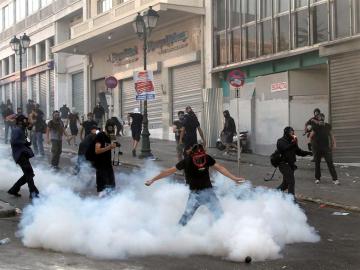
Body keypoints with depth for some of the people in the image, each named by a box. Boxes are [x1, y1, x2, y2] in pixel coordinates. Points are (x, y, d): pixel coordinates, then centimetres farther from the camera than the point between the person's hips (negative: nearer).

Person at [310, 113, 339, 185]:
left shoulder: (328, 126, 1)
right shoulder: (316, 127, -6)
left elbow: (331, 135, 14)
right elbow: (311, 137, -5)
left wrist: (334, 143, 8)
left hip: (326, 148, 0)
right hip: (317, 148, 0)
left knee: (330, 163, -7)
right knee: (317, 163, 8)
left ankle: (335, 179, -7)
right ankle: (317, 178, 23)